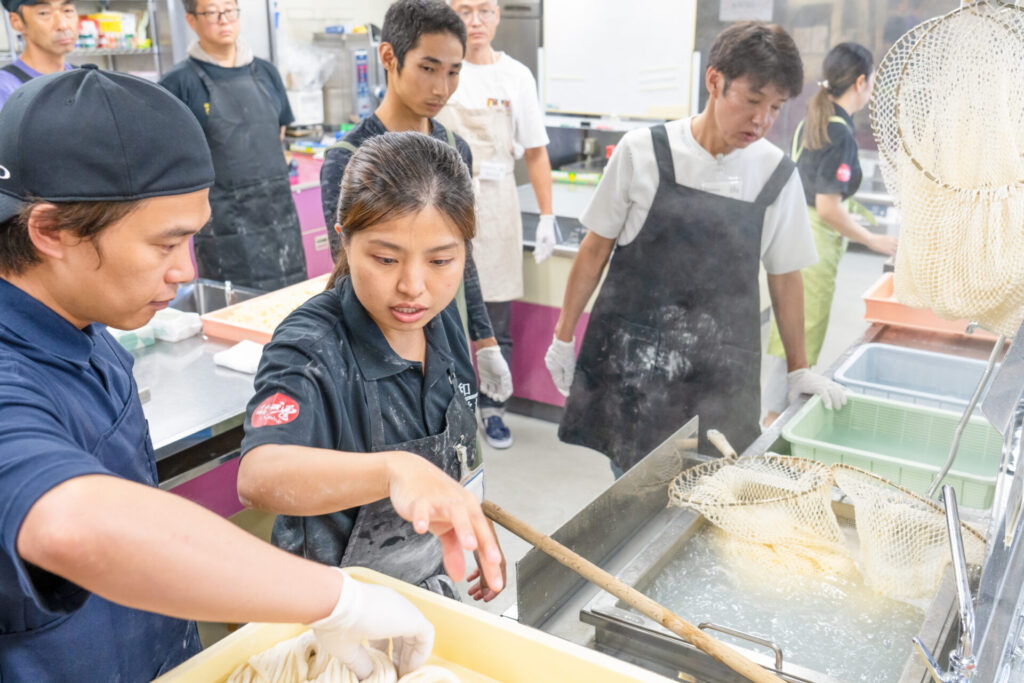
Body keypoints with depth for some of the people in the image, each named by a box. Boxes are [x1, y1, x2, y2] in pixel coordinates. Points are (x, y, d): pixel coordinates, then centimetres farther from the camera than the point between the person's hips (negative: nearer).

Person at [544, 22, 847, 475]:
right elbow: (596, 249, 1)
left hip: (720, 371, 2)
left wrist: (799, 369, 15)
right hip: (631, 358, -1)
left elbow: (784, 277, 10)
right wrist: (564, 337, 4)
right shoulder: (643, 152, -7)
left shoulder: (777, 175, 0)